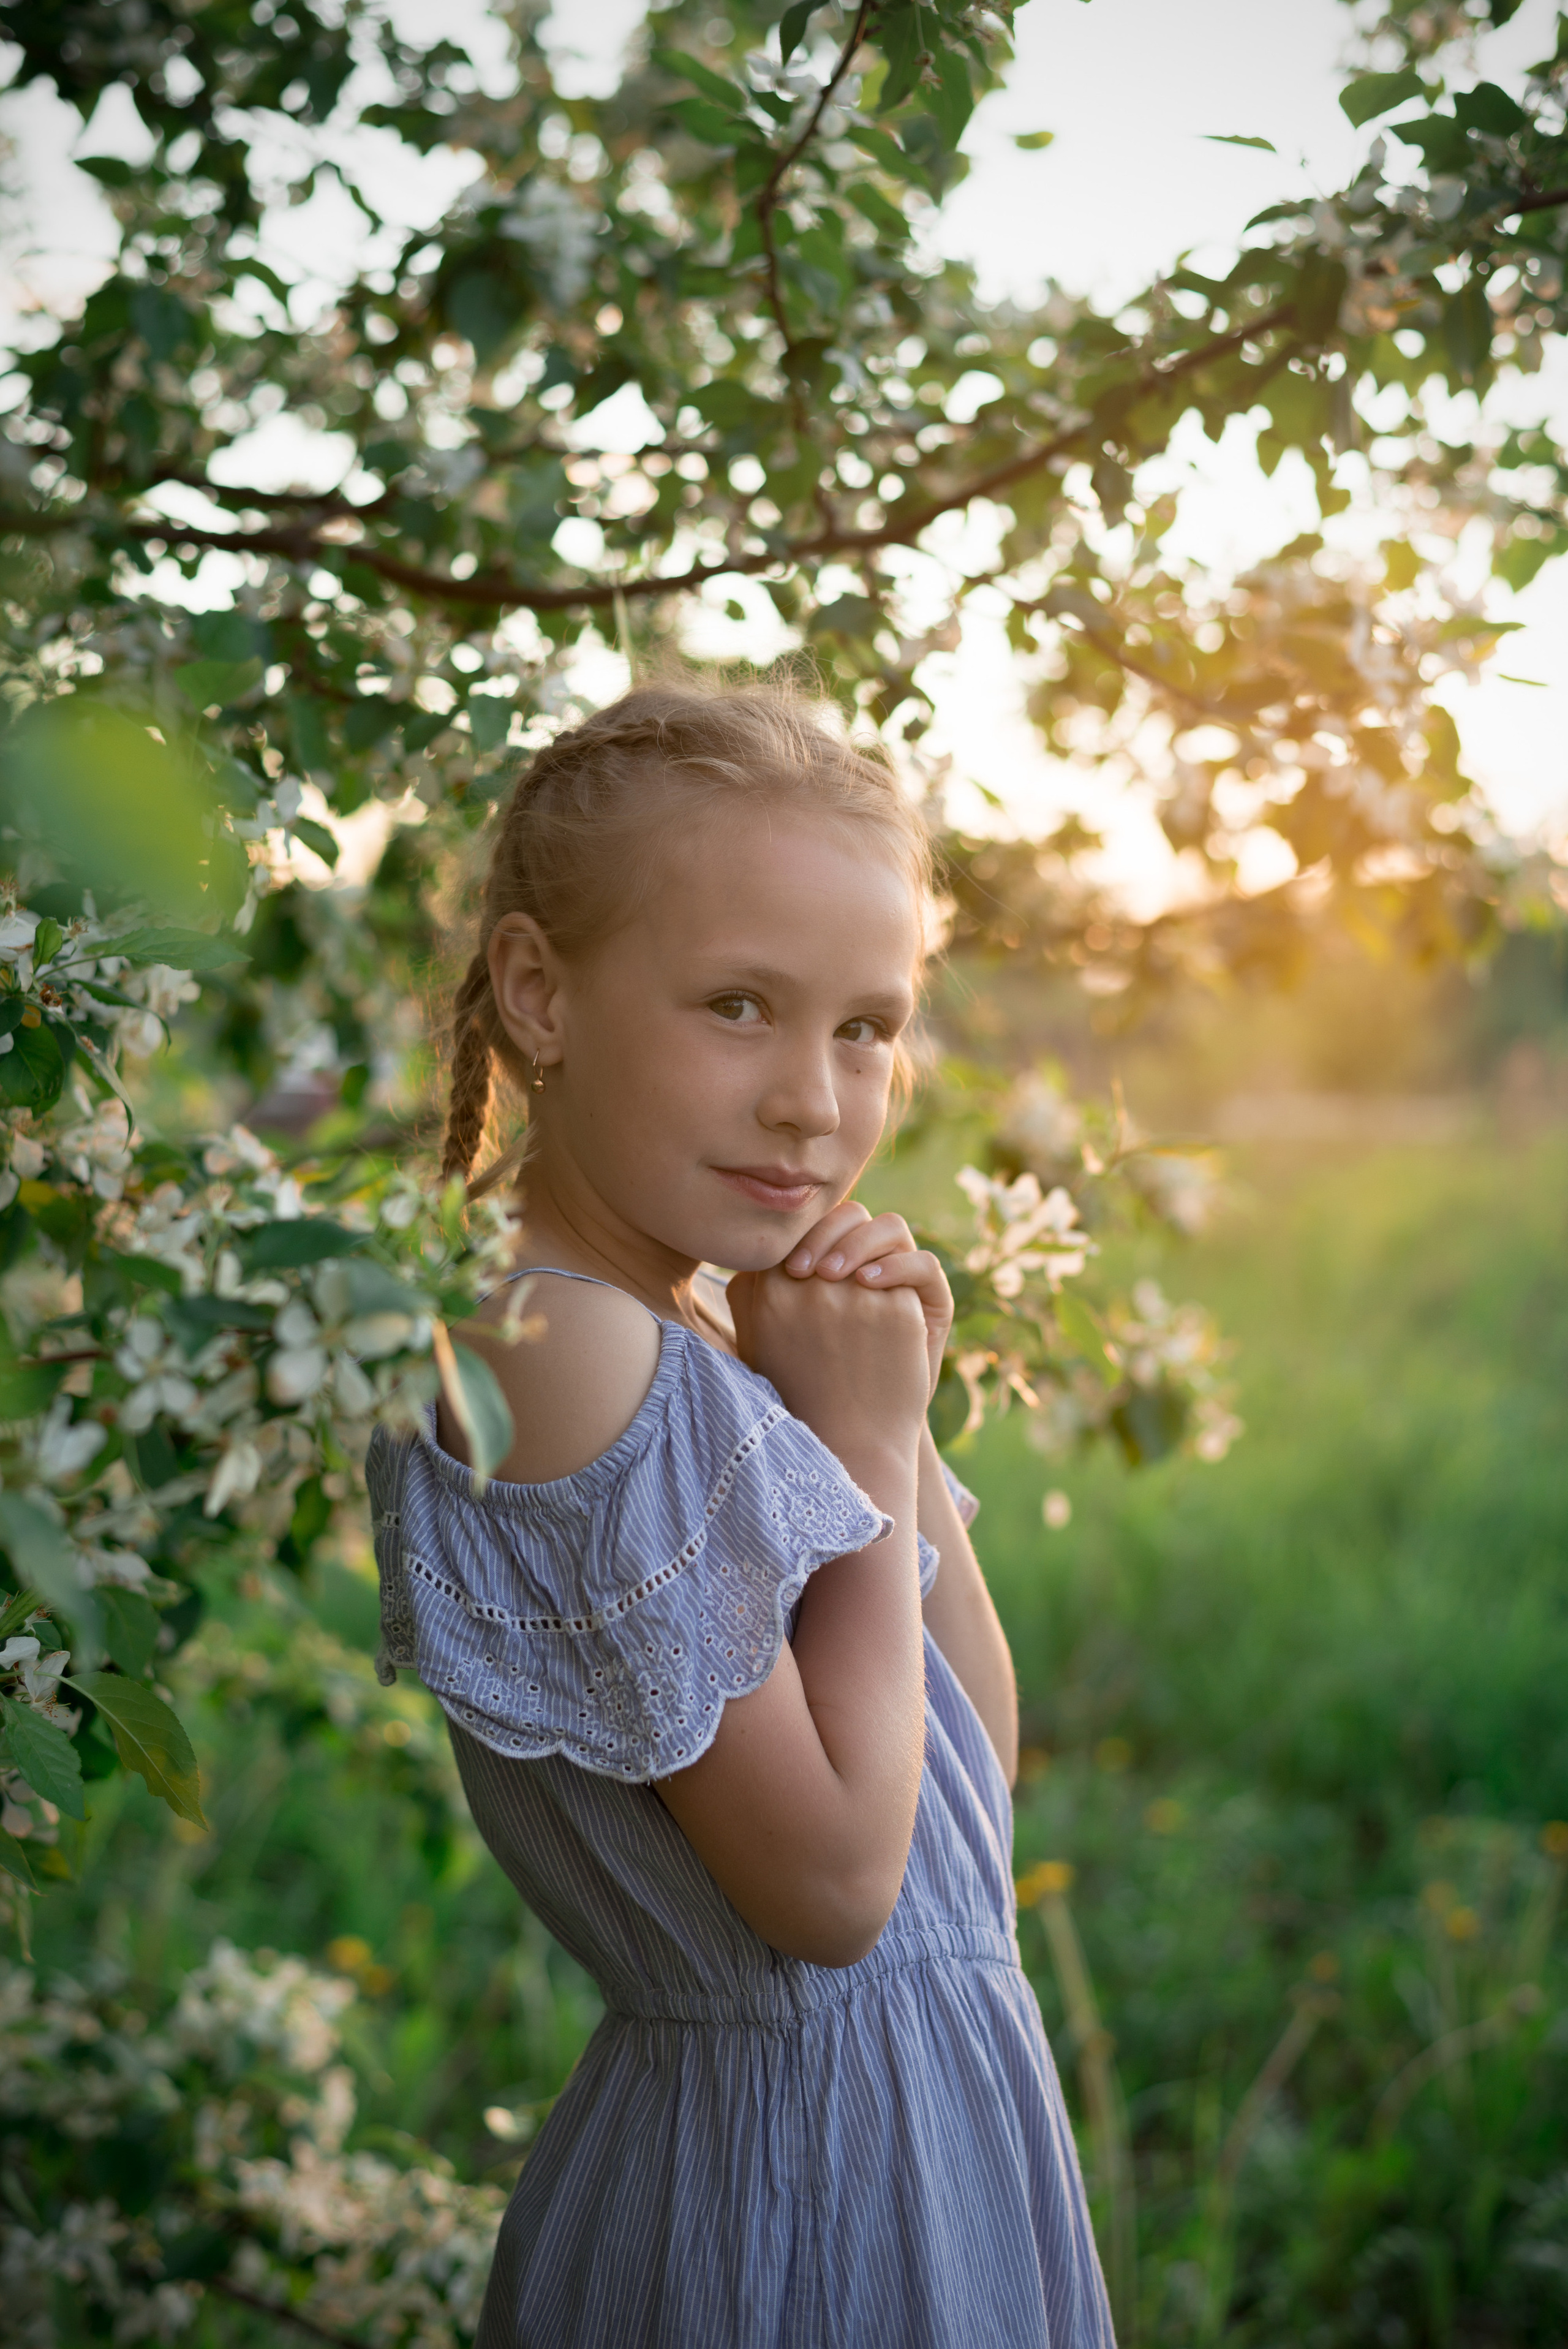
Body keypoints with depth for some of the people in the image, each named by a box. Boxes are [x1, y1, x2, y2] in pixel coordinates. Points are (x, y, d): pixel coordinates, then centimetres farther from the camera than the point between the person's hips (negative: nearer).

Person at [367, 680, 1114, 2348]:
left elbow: (979, 1754, 6)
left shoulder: (687, 1331, 4)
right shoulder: (566, 1353, -23)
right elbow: (832, 1879, -22)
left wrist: (888, 1409, -6)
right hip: (813, 2149, -9)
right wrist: (867, 1439, -16)